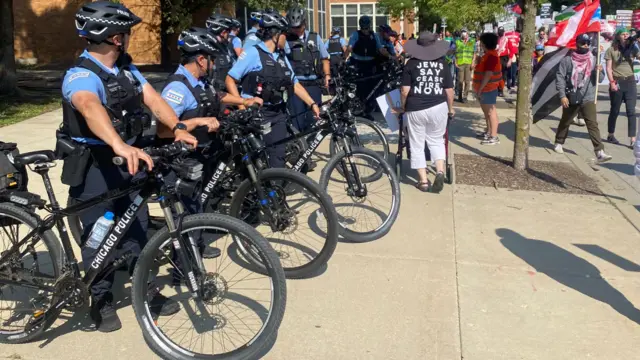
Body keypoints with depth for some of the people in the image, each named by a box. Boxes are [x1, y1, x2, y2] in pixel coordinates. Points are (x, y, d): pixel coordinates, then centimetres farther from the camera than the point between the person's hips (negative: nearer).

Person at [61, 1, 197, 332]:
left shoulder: (126, 68, 6)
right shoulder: (82, 75, -23)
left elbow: (152, 97, -2)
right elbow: (90, 107, -43)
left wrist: (178, 128, -19)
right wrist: (120, 146, -61)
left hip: (128, 161, 7)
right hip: (94, 167, -7)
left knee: (136, 228, 14)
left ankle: (146, 291, 29)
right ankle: (101, 301, 23)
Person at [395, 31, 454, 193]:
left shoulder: (411, 63, -1)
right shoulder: (442, 63, 4)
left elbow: (405, 91, -5)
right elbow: (449, 90, 6)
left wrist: (402, 107, 11)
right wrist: (450, 108, 21)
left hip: (416, 109, -2)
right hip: (438, 107, 2)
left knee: (417, 145, 9)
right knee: (436, 141, 20)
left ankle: (423, 181, 10)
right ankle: (440, 171, 0)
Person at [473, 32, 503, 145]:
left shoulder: (491, 56, -19)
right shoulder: (488, 54, 14)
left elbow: (488, 74, -25)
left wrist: (479, 89, -23)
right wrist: (479, 88, 20)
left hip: (488, 88, -11)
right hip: (485, 88, 11)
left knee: (490, 111, -9)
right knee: (486, 111, 18)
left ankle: (494, 137, -7)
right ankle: (489, 132, 29)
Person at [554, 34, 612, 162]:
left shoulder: (593, 60, 5)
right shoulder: (567, 60, -5)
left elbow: (600, 79, 9)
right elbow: (560, 78, -7)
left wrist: (599, 72, -14)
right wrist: (562, 95, -15)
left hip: (588, 99, 1)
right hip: (571, 99, -1)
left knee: (593, 124, -10)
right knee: (565, 122, 18)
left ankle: (599, 152, -16)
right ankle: (558, 143, 41)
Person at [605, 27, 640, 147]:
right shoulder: (611, 50, -2)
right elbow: (608, 68, -4)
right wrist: (612, 82, -13)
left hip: (630, 81, 2)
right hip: (617, 82, -2)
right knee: (615, 111, 10)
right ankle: (611, 135, 26)